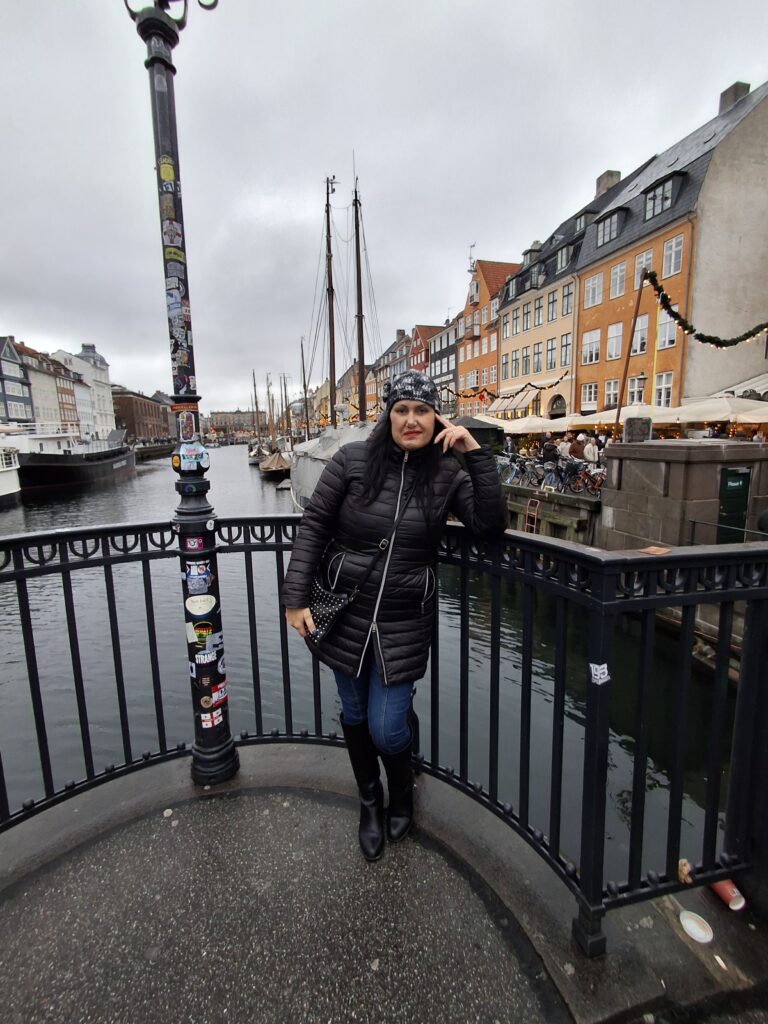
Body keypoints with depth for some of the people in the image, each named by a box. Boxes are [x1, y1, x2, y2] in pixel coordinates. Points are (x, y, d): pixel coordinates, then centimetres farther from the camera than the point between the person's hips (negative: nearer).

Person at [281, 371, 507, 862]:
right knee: (355, 715, 17)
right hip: (344, 613, 1)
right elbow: (314, 525, -5)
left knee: (386, 729, 3)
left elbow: (491, 524, -13)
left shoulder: (447, 473, -3)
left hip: (405, 622, 0)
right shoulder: (353, 459, -7)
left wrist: (477, 454, -17)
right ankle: (370, 802, 49)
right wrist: (296, 597, -8)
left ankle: (402, 793, 42)